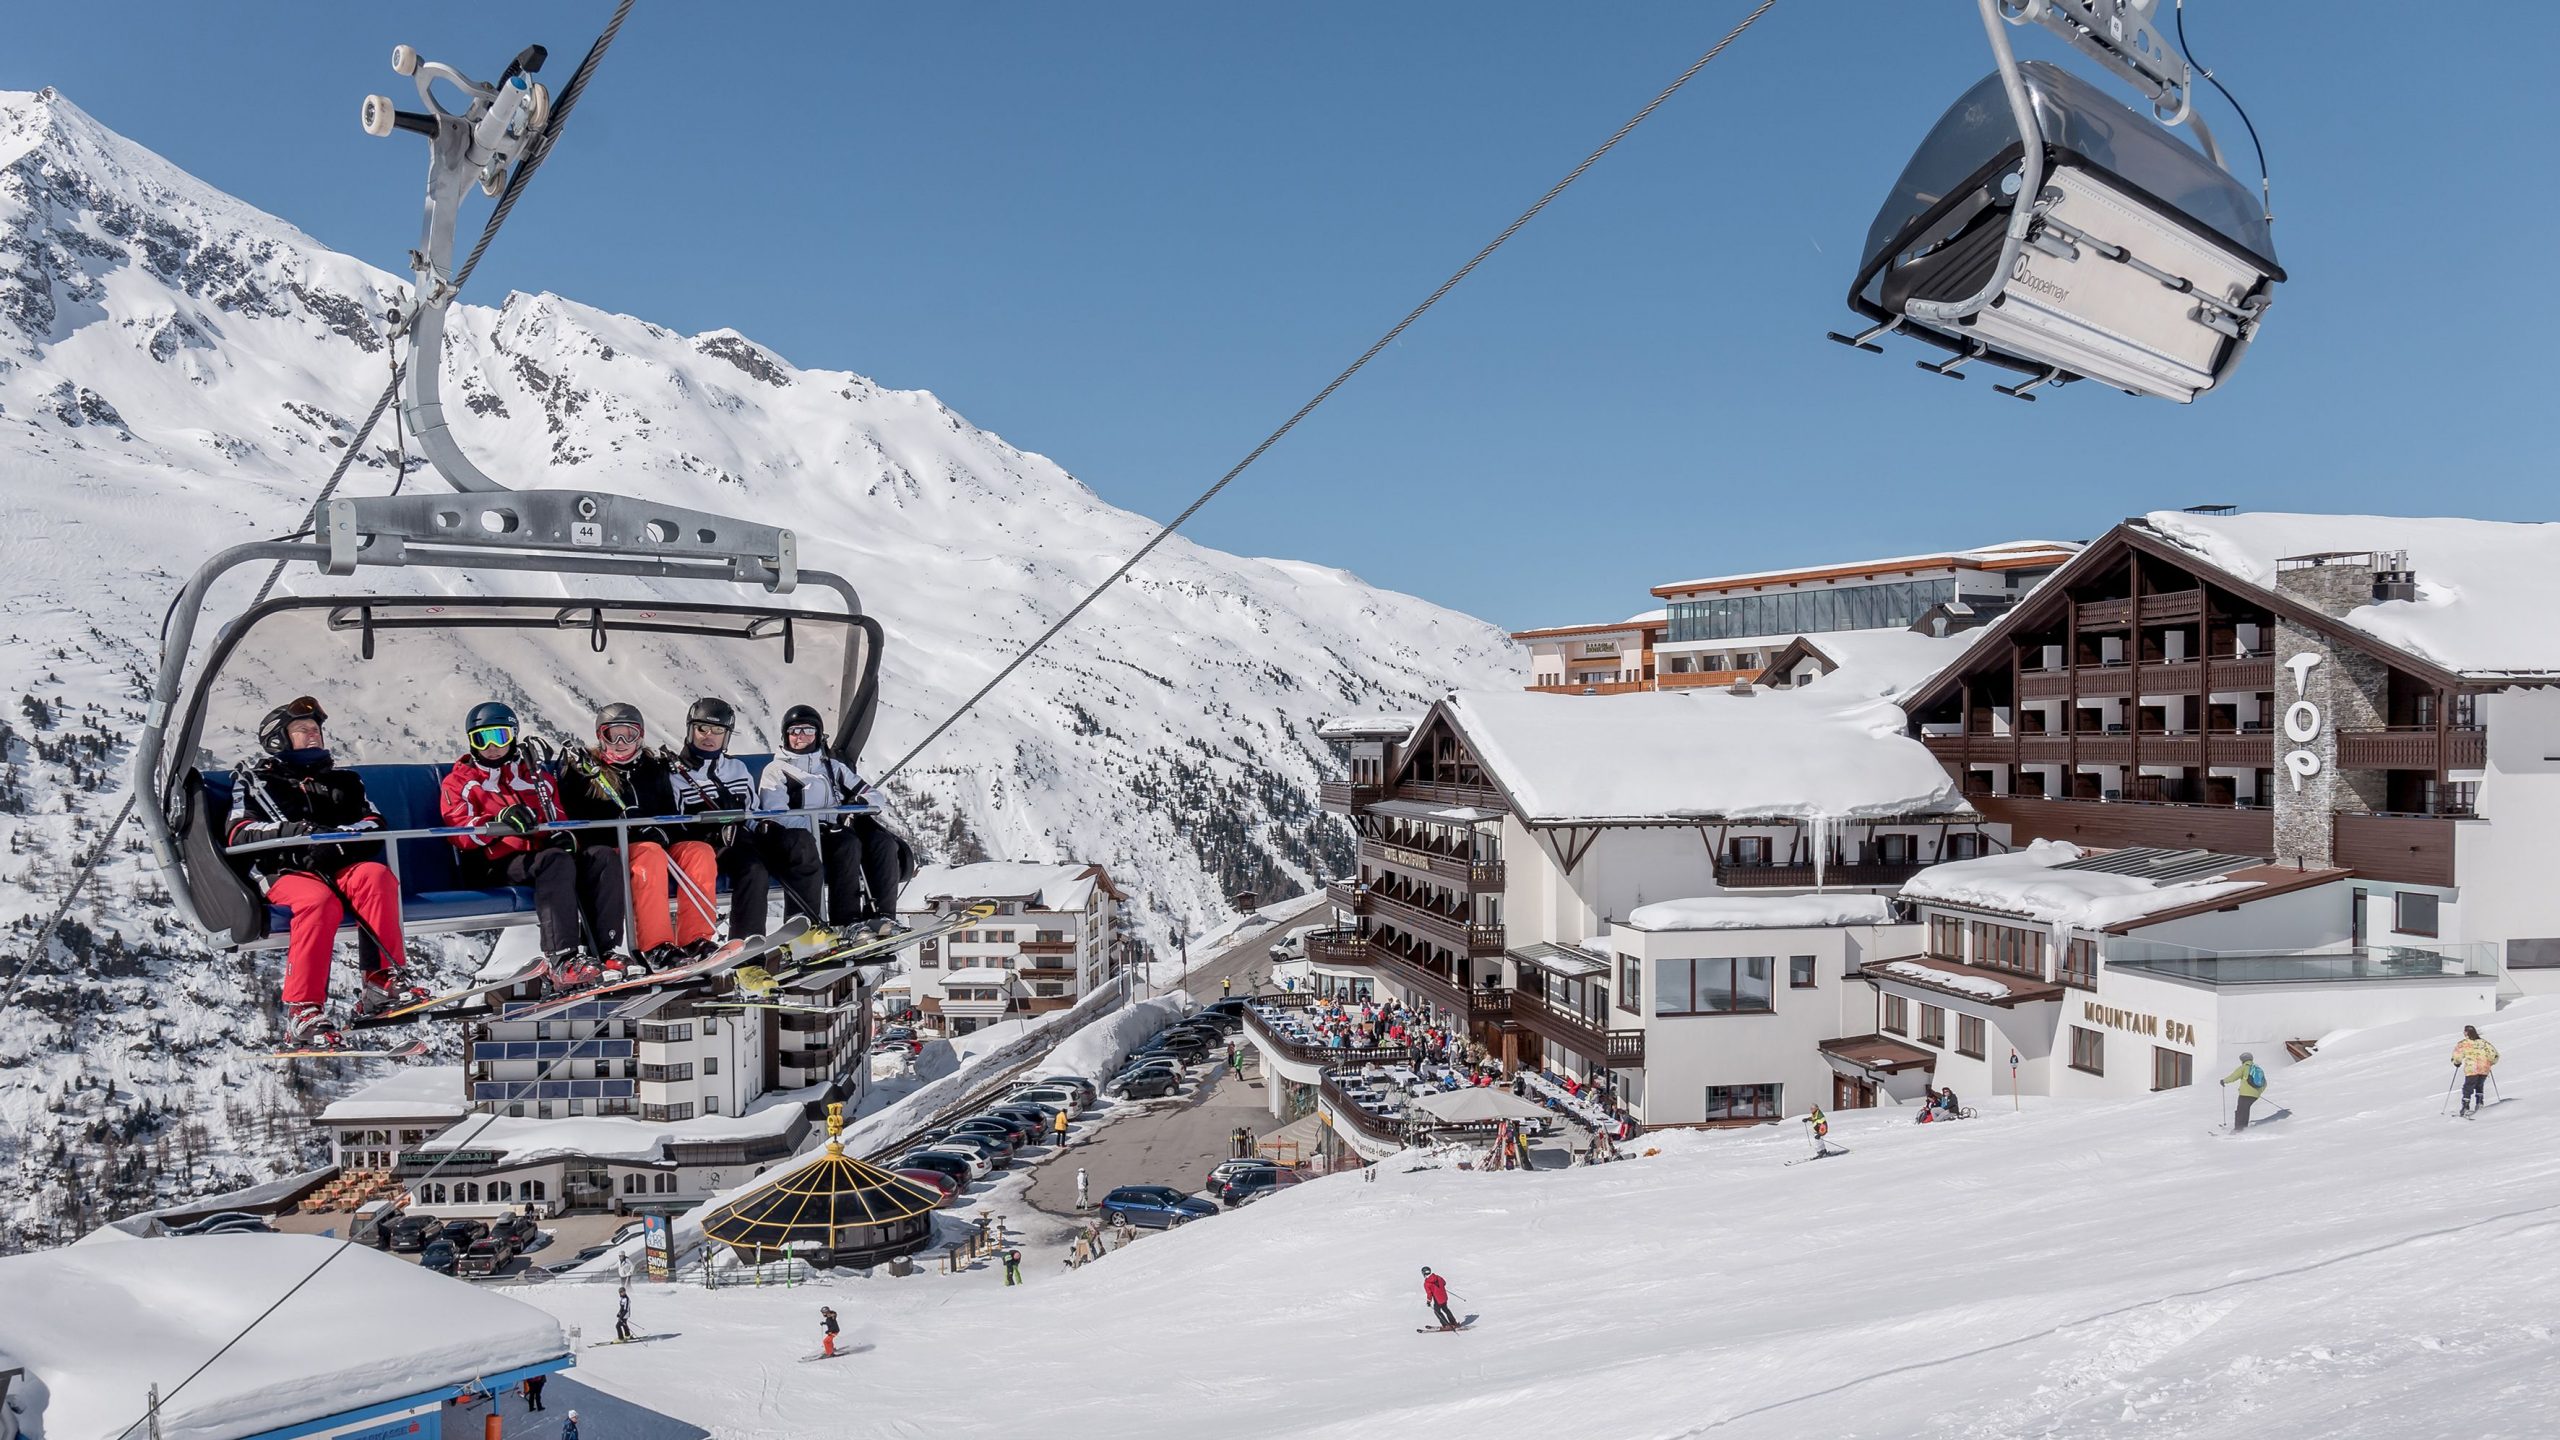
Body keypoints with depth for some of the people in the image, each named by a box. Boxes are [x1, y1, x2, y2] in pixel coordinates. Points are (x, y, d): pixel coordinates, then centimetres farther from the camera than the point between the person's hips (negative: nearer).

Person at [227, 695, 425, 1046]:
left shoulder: (343, 781, 29)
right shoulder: (257, 781, 21)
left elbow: (374, 827, 12)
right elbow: (239, 835, 3)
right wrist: (292, 830, -16)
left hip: (339, 869, 3)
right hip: (287, 873, -3)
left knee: (375, 875, -33)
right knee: (319, 901, -38)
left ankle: (384, 981, -36)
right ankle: (303, 1011, -39)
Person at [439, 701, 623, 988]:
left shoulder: (535, 775, 28)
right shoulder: (459, 782, 14)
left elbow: (558, 817, 26)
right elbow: (460, 832, -3)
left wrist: (564, 835, -1)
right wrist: (498, 823, -25)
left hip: (540, 854, 5)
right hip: (495, 866, -5)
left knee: (605, 856, -23)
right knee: (555, 860, -37)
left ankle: (603, 951, -34)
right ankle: (561, 959, -50)